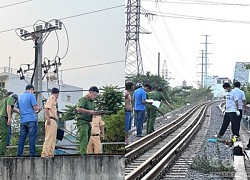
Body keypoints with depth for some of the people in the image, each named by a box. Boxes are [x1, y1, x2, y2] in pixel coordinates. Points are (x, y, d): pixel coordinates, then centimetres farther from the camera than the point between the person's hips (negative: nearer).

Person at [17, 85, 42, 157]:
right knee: (32, 137, -4)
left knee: (22, 137, 5)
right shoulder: (31, 96, -5)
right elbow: (35, 107, -12)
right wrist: (39, 108, 12)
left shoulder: (20, 97, 17)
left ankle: (19, 154, 2)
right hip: (31, 120, -6)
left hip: (23, 120, 6)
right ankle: (32, 154, -7)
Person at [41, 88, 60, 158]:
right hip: (51, 120, -10)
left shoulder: (54, 100, 23)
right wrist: (48, 118, -24)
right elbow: (46, 108, -18)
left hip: (54, 121, 10)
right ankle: (45, 154, -16)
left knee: (53, 139, 11)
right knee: (49, 138, -13)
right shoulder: (51, 98, -6)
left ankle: (50, 154, 13)